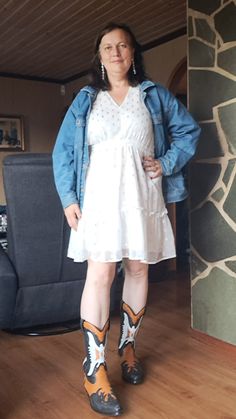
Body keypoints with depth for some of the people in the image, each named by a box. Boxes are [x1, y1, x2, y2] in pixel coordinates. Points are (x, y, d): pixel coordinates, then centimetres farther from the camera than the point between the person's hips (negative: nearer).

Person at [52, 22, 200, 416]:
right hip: (100, 195, -1)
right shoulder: (85, 99, 11)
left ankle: (127, 344, 24)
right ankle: (94, 369, -7)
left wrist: (167, 163, 1)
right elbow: (63, 151, 7)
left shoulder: (154, 94, 12)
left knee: (138, 268, 6)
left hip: (141, 194, 2)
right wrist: (68, 198, -2)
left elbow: (188, 130, 16)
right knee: (100, 272, -12)